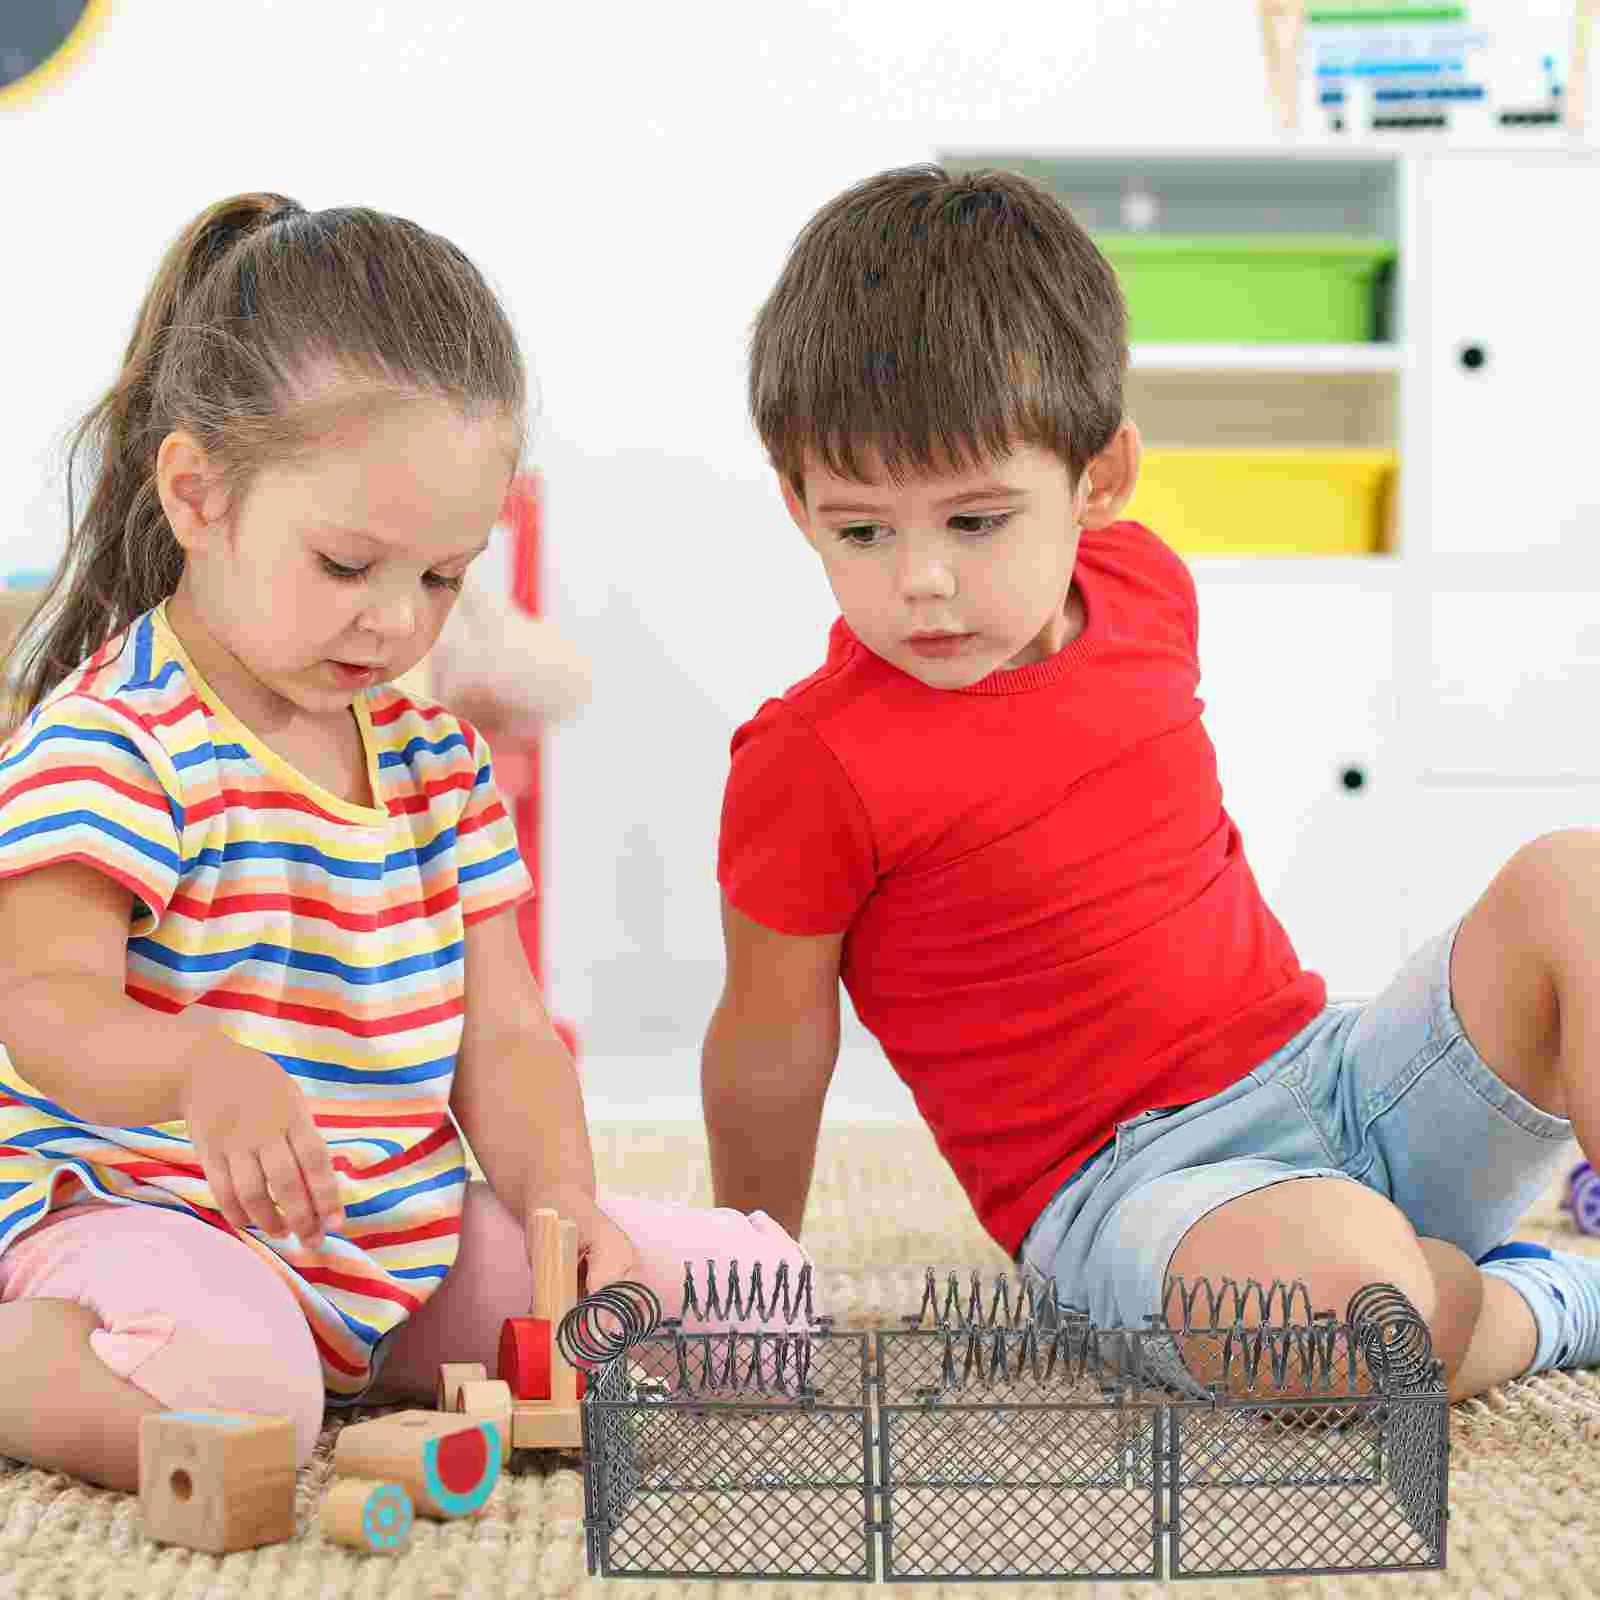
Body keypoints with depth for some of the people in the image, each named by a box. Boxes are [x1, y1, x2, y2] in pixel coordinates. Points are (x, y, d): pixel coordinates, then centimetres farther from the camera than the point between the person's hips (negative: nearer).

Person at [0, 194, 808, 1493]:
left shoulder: (436, 758, 10)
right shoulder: (113, 738, -12)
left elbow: (501, 1033, 9)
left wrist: (561, 1203, -11)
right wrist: (207, 1068, -44)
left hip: (408, 1235, 7)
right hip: (150, 1217, -7)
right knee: (227, 1384, -41)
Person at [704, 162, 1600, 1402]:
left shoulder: (1143, 588, 4)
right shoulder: (814, 772, -15)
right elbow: (769, 1049, -2)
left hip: (1344, 1078, 7)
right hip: (1125, 1193, -6)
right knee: (1332, 1280, -38)